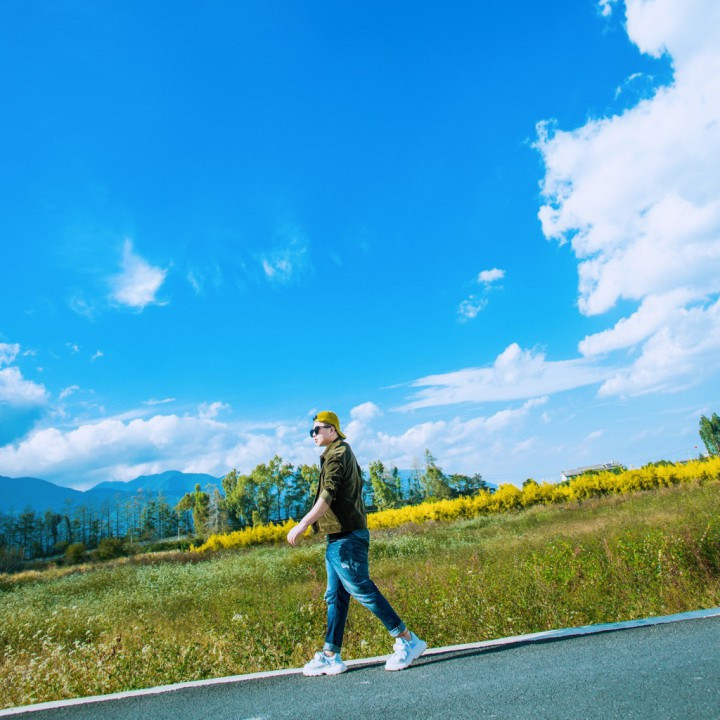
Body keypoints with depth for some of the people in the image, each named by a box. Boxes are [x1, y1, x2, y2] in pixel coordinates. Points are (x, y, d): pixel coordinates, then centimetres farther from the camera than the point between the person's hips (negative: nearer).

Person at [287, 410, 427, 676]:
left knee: (363, 590, -5)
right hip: (339, 537, 10)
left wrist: (303, 524, -21)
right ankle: (331, 656, 18)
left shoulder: (337, 454, -11)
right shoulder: (343, 453, 19)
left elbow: (327, 496, -20)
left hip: (346, 538, -10)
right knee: (335, 597, 11)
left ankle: (408, 641, 4)